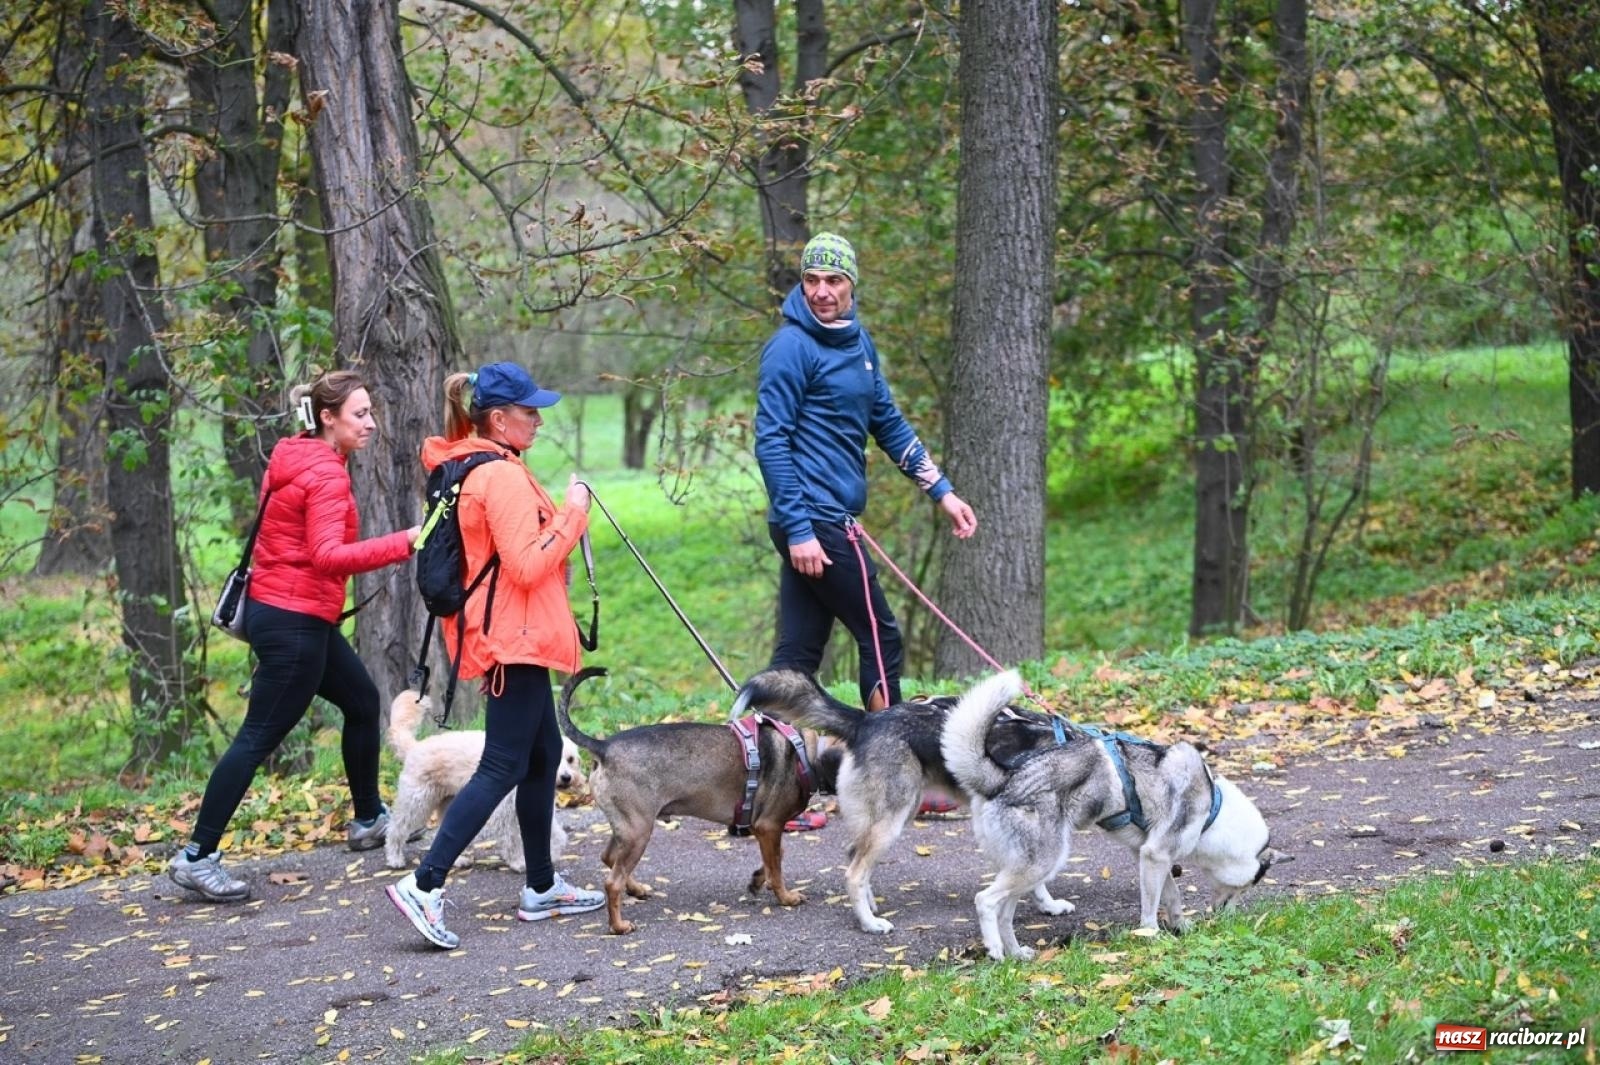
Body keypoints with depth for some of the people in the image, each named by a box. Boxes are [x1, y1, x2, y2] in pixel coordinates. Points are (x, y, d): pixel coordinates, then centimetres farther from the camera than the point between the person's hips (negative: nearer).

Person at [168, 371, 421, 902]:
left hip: (281, 612, 10)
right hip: (295, 621, -10)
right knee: (258, 737, -7)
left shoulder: (293, 461, 11)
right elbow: (328, 556, -30)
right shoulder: (327, 475, -18)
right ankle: (197, 857, -5)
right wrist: (403, 542, -36)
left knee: (362, 702, 21)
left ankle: (368, 820, 34)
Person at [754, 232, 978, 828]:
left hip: (828, 521, 8)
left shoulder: (857, 341, 15)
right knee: (880, 638, 0)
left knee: (797, 655, 7)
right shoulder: (792, 347, -12)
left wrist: (941, 492, 22)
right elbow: (770, 441, -16)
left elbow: (888, 422, 23)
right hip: (814, 520, -8)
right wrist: (798, 529, -20)